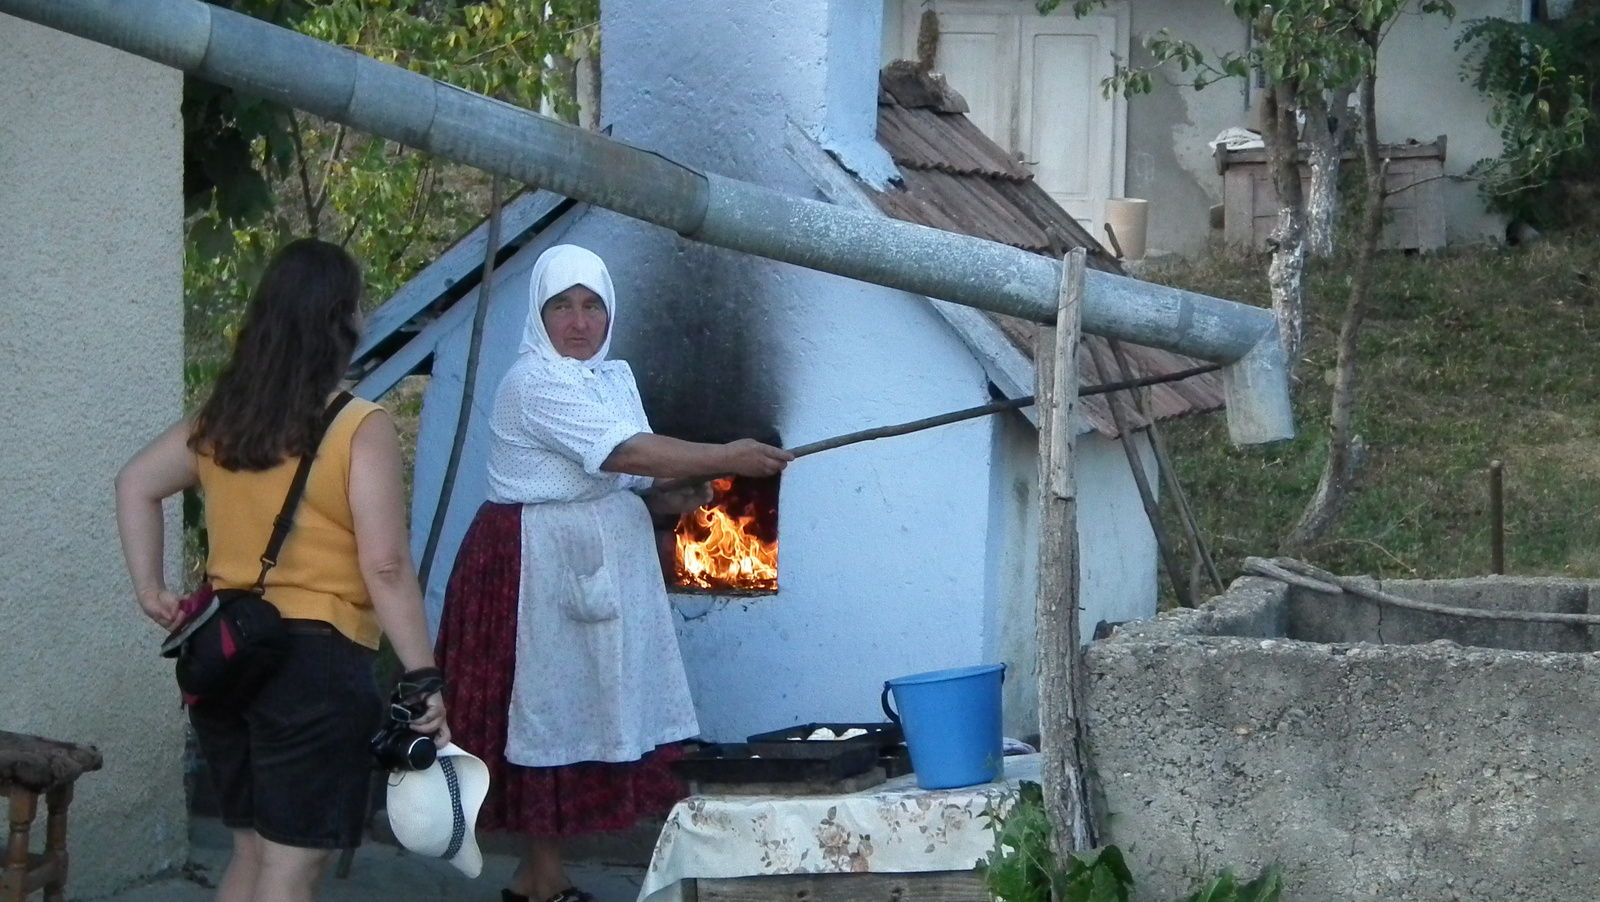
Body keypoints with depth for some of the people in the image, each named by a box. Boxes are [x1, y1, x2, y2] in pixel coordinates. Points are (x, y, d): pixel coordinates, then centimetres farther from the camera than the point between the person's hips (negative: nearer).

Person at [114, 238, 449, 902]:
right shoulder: (361, 428, -12)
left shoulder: (222, 420, 9)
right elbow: (385, 568, -16)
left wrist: (149, 587, 16)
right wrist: (423, 679, -14)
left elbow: (135, 484, 18)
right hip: (317, 660, -7)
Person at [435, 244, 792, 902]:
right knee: (552, 708, -3)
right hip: (539, 569, -9)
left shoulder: (614, 377, 13)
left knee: (590, 711, 9)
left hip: (603, 571, 9)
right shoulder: (536, 383, -16)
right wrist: (725, 459, -25)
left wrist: (669, 500, 1)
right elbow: (623, 452, -26)